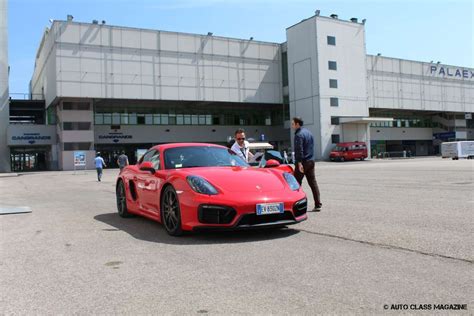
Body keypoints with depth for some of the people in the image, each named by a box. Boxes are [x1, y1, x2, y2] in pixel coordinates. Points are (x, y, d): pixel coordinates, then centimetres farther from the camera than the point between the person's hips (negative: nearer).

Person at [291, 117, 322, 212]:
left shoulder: (299, 135, -13)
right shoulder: (309, 132, 16)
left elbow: (299, 150, -21)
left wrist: (299, 163, -23)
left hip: (303, 162, -8)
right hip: (311, 161, 8)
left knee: (297, 183, 1)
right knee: (313, 183, 7)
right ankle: (318, 205, 5)